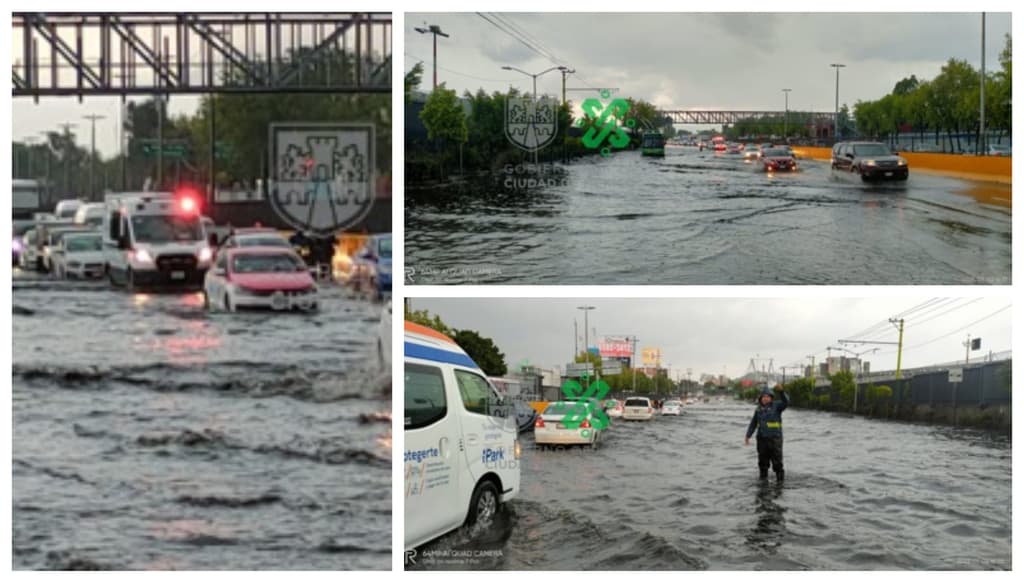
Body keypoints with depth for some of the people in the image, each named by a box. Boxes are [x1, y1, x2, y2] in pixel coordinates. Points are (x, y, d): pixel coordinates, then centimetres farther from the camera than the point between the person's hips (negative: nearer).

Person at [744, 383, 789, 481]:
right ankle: (763, 479, 20)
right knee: (763, 462, 9)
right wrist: (747, 436, 4)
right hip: (762, 439, 4)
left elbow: (786, 402, -22)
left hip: (775, 439, -4)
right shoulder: (758, 409, 9)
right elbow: (753, 424, 11)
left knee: (777, 462, -6)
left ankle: (780, 479, 2)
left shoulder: (776, 406, -2)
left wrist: (781, 391, -36)